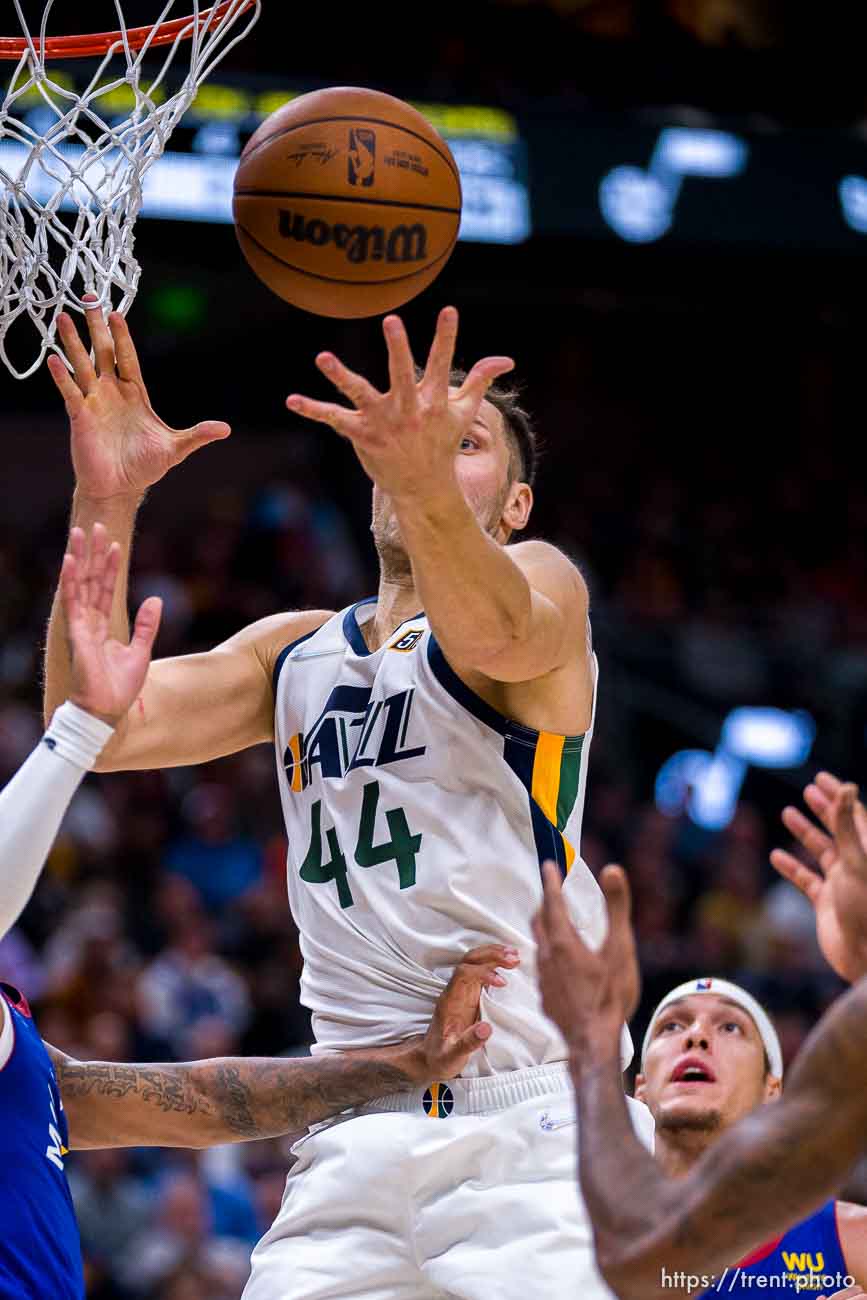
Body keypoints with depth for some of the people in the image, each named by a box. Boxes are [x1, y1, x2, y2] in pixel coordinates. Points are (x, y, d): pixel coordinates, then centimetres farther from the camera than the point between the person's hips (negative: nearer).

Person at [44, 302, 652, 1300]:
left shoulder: (540, 580, 2)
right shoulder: (296, 652, 19)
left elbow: (496, 630, -24)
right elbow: (97, 732, 5)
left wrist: (425, 481, -46)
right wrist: (104, 506, -9)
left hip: (535, 1122, -5)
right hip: (353, 1138, 5)